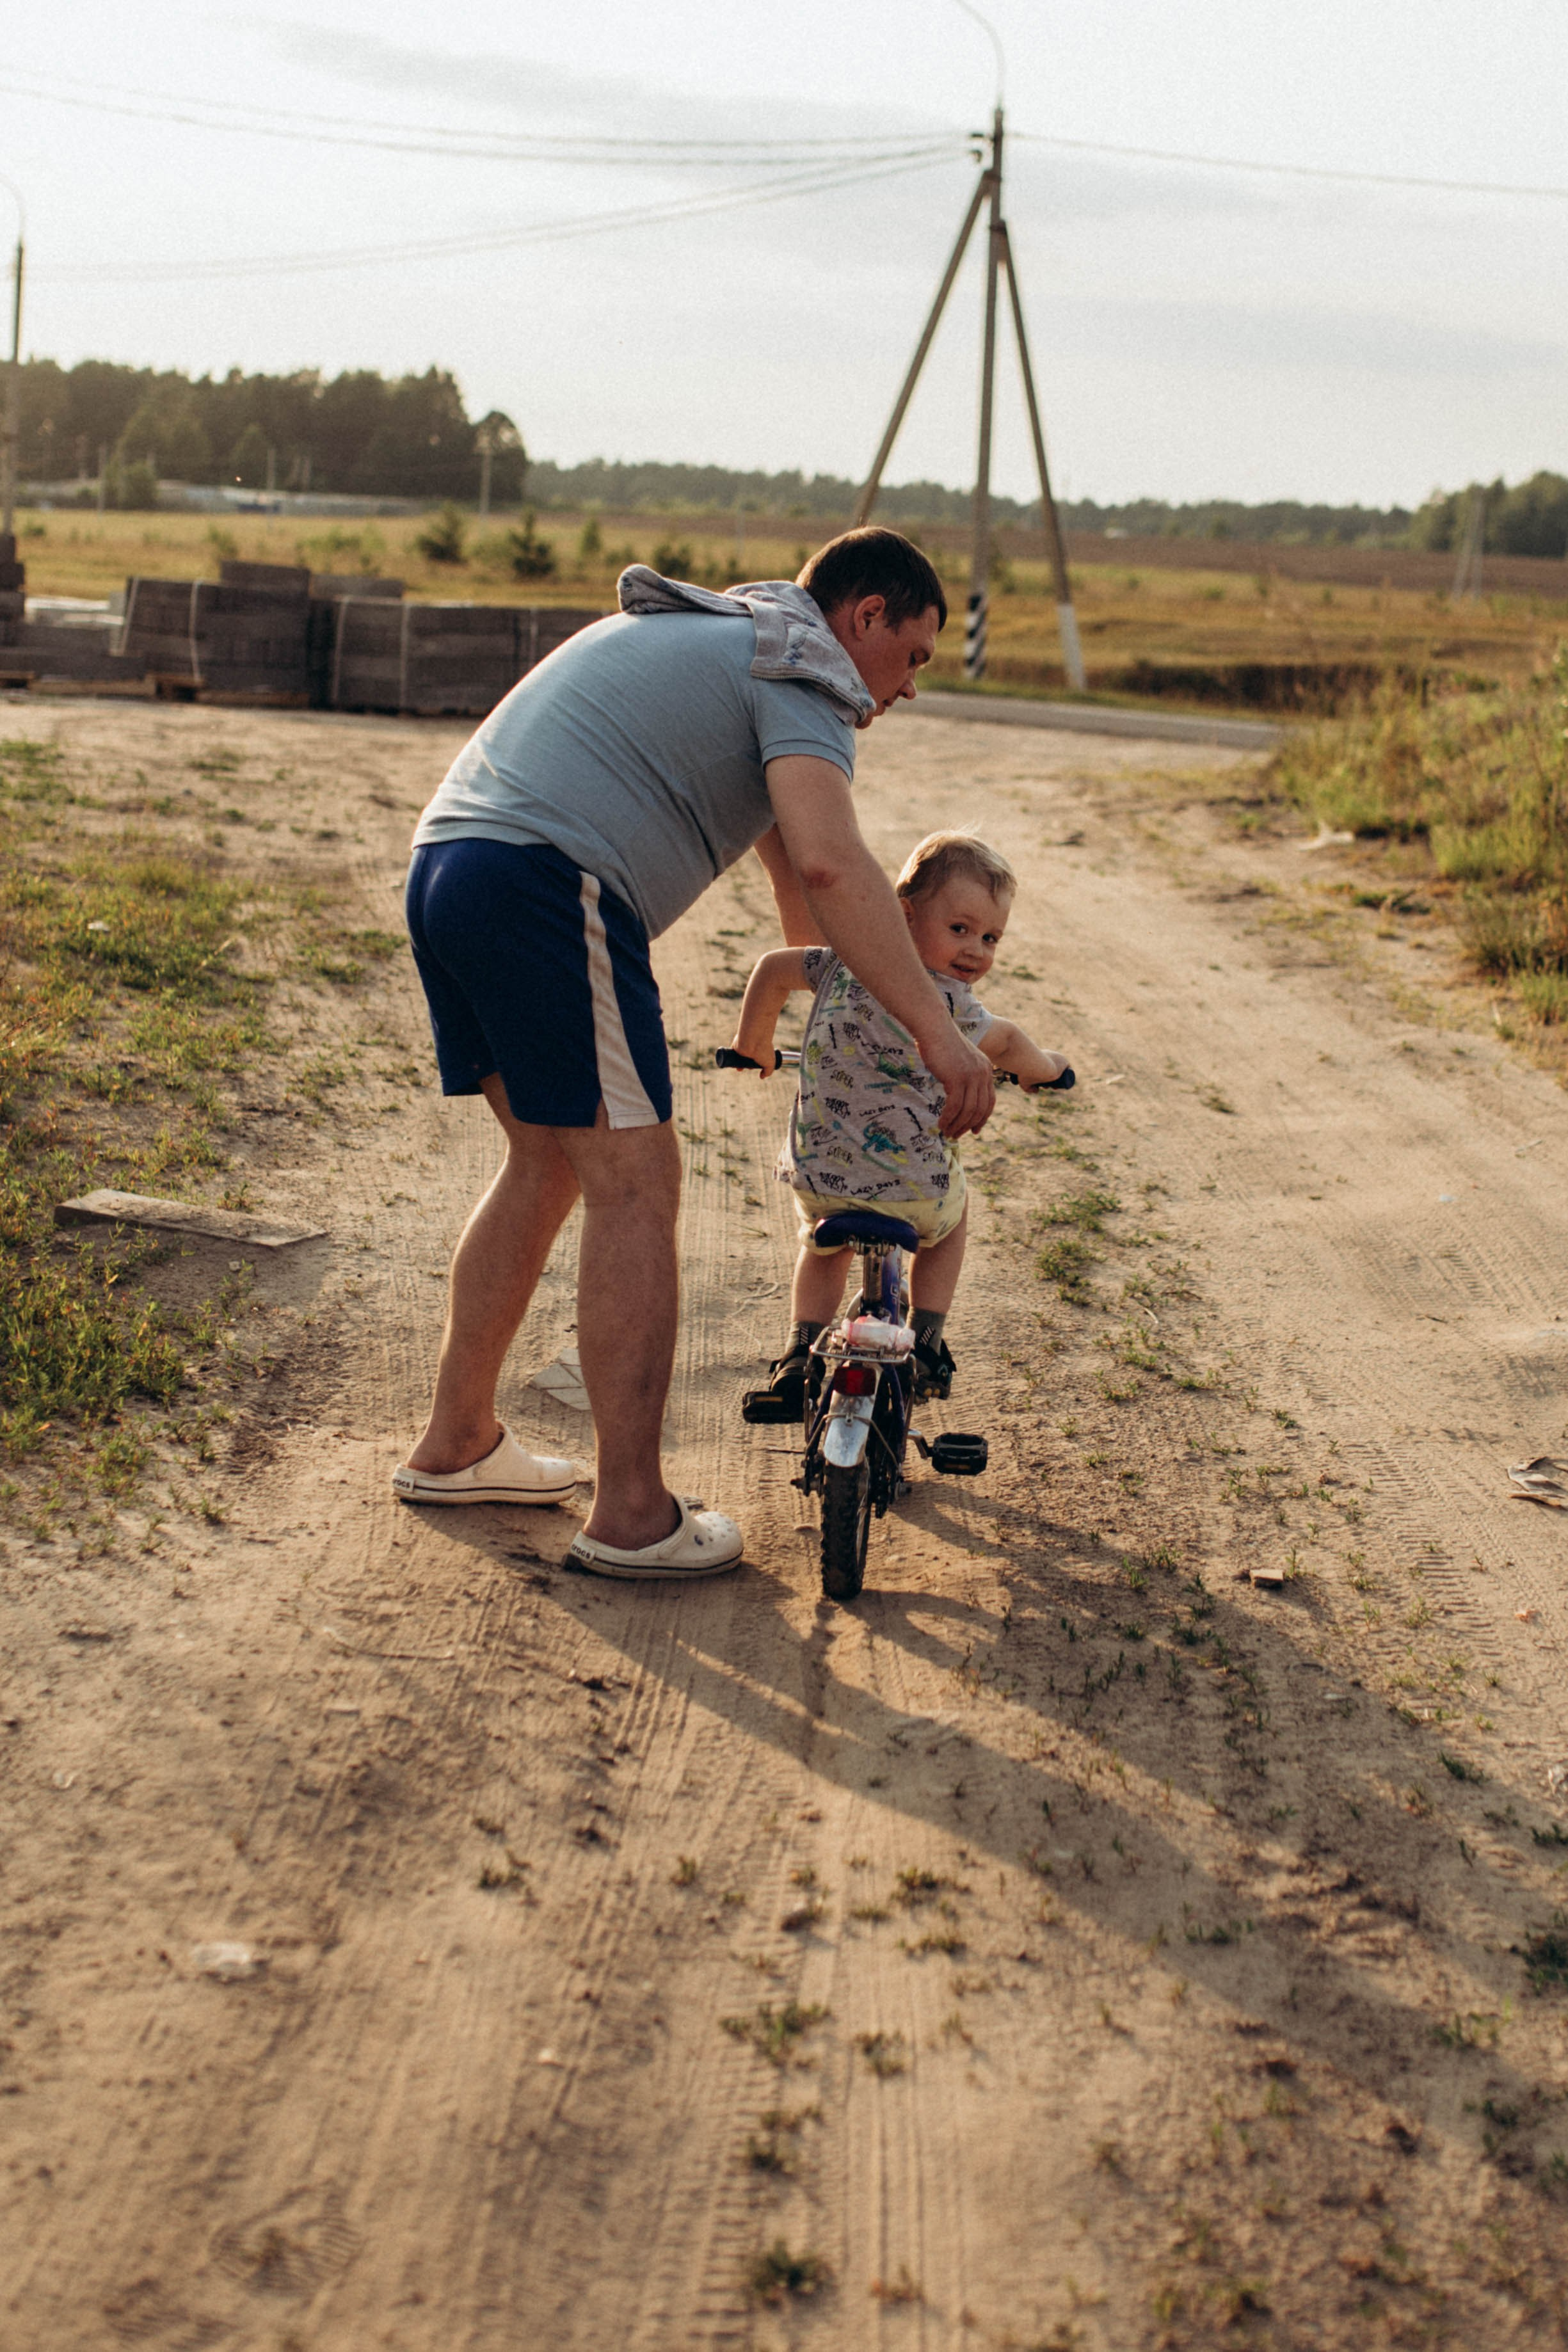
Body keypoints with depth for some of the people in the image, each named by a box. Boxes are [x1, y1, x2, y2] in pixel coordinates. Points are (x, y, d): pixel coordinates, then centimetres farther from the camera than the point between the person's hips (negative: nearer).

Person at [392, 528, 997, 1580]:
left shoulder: (713, 634, 32)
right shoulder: (800, 675, 0)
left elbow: (784, 853, 40)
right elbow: (830, 861, -19)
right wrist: (936, 1028, -21)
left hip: (444, 866, 10)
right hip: (550, 885, -10)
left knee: (549, 1157, 20)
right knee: (633, 1181, -5)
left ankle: (455, 1444, 27)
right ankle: (633, 1515, -3)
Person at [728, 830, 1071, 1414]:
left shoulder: (845, 960, 2)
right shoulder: (947, 1001, -17)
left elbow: (772, 969, 15)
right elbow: (1006, 1045, -1)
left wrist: (753, 1046, 31)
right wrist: (1044, 1067, 21)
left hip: (818, 1176, 4)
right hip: (913, 1189, -4)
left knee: (823, 1248, 36)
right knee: (951, 1218, 32)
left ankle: (800, 1352, 21)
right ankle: (926, 1345, 28)